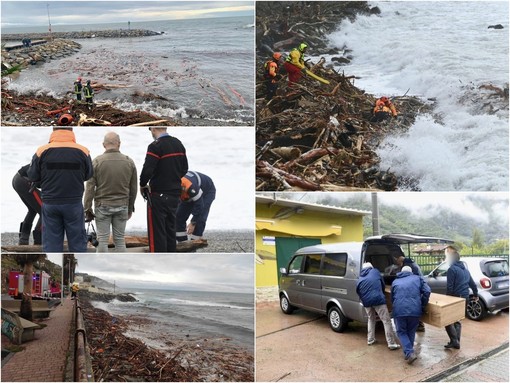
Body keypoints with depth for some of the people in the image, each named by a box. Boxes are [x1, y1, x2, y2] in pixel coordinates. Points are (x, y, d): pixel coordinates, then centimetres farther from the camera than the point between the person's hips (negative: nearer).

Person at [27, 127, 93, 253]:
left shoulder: (42, 151, -7)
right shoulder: (83, 151, -8)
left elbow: (32, 176, 1)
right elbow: (88, 175, 4)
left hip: (49, 204, 1)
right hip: (74, 203, 0)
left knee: (51, 243, 9)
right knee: (77, 242, 11)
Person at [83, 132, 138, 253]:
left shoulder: (97, 161, -6)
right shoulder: (129, 162, 1)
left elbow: (90, 187, -6)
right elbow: (134, 188, 8)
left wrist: (87, 209, 0)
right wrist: (130, 208, 19)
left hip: (102, 206, -2)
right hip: (122, 206, 2)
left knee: (102, 239, 3)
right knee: (120, 239, 9)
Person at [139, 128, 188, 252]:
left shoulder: (155, 146, -16)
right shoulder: (178, 144, 8)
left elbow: (147, 170, -21)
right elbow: (184, 168, 14)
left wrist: (143, 185, -4)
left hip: (159, 195, -7)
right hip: (175, 194, 7)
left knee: (157, 233, 0)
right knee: (170, 230, 17)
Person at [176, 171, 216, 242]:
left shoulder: (190, 186, -45)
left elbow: (199, 205, -34)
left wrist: (193, 223, -28)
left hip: (207, 191, -6)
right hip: (188, 194, 7)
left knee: (199, 218, -20)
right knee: (179, 215, -2)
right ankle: (181, 241, 7)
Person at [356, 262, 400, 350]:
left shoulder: (360, 279, 18)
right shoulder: (375, 271, 14)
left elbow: (358, 292, 15)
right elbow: (383, 284, 22)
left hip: (366, 302, 4)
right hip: (378, 299, -4)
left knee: (371, 319, 25)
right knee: (386, 321, 0)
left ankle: (370, 340, 28)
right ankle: (391, 343, -4)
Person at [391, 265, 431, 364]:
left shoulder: (395, 282, 23)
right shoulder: (417, 278, 18)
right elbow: (427, 291, 4)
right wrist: (423, 306, 11)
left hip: (399, 310, 0)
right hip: (415, 310, 0)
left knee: (401, 332, 15)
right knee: (411, 332, 22)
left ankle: (409, 353, -2)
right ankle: (409, 352, 28)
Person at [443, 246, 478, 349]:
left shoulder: (452, 269, -15)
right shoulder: (465, 269, 13)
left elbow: (449, 287, -19)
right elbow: (472, 284, 22)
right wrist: (476, 295, 36)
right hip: (464, 298, 9)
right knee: (457, 320, 17)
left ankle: (454, 341, -6)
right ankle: (457, 342, 17)